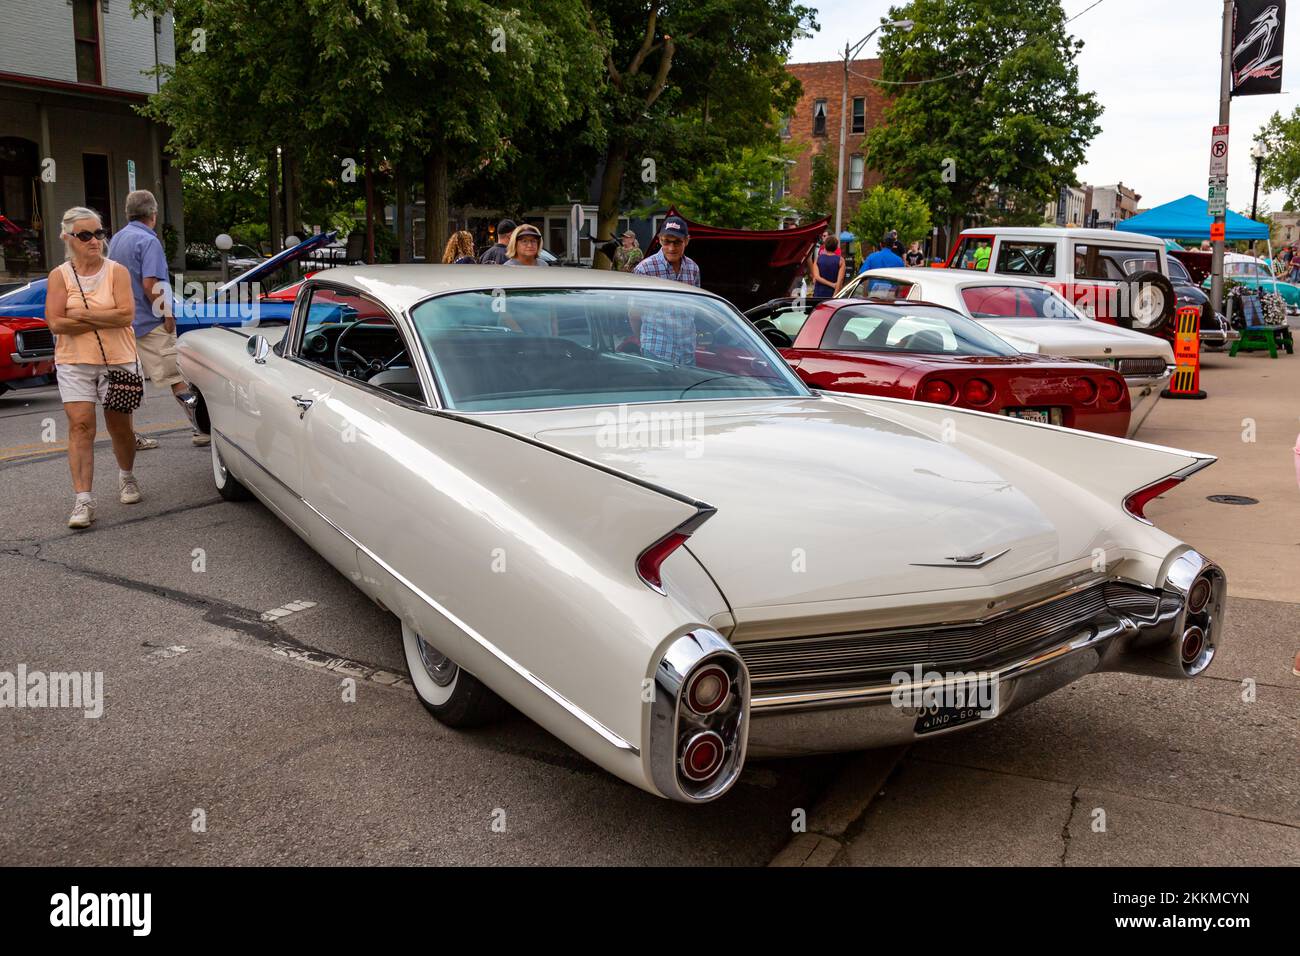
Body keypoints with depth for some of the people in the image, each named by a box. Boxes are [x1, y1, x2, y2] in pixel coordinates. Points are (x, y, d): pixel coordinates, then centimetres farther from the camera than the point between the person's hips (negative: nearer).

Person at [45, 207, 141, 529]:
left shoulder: (117, 271, -1)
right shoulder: (59, 276, 1)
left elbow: (126, 314, -14)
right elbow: (55, 322, -9)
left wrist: (81, 314, -13)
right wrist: (105, 319, -12)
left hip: (118, 360, 0)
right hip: (74, 363, 0)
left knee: (120, 428, 9)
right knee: (80, 426, -8)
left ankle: (127, 477, 37)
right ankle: (83, 501, -9)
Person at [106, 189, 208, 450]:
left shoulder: (116, 240, 14)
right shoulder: (148, 241, -13)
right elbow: (150, 284, -21)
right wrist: (167, 314, -14)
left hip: (124, 321, 9)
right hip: (149, 322, -8)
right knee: (177, 378, -5)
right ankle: (201, 428, -3)